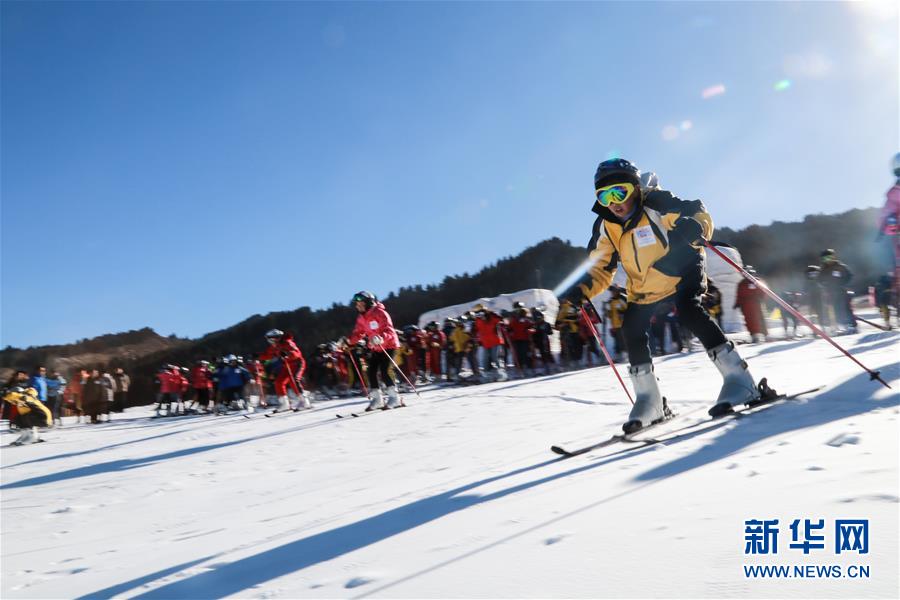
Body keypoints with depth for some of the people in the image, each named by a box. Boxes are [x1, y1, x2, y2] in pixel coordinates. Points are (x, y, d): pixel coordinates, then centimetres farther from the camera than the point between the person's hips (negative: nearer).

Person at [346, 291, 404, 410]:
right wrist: (349, 340, -10)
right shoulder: (361, 318, 5)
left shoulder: (379, 313, -18)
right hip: (375, 348, 8)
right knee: (370, 372, 0)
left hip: (388, 345, -8)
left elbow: (389, 330, -25)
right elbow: (359, 333, 8)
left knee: (383, 372, -16)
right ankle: (377, 398, 13)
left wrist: (381, 338, -44)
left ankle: (395, 397, -4)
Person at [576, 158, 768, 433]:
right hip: (645, 286, 6)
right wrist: (583, 289, -15)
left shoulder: (656, 204, -20)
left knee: (688, 312, -29)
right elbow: (601, 267, 3)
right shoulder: (605, 226, -5)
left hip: (682, 270, -5)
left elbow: (699, 214, -15)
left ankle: (739, 379, -23)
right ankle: (649, 401, 7)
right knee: (632, 329, -7)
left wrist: (694, 228, -39)